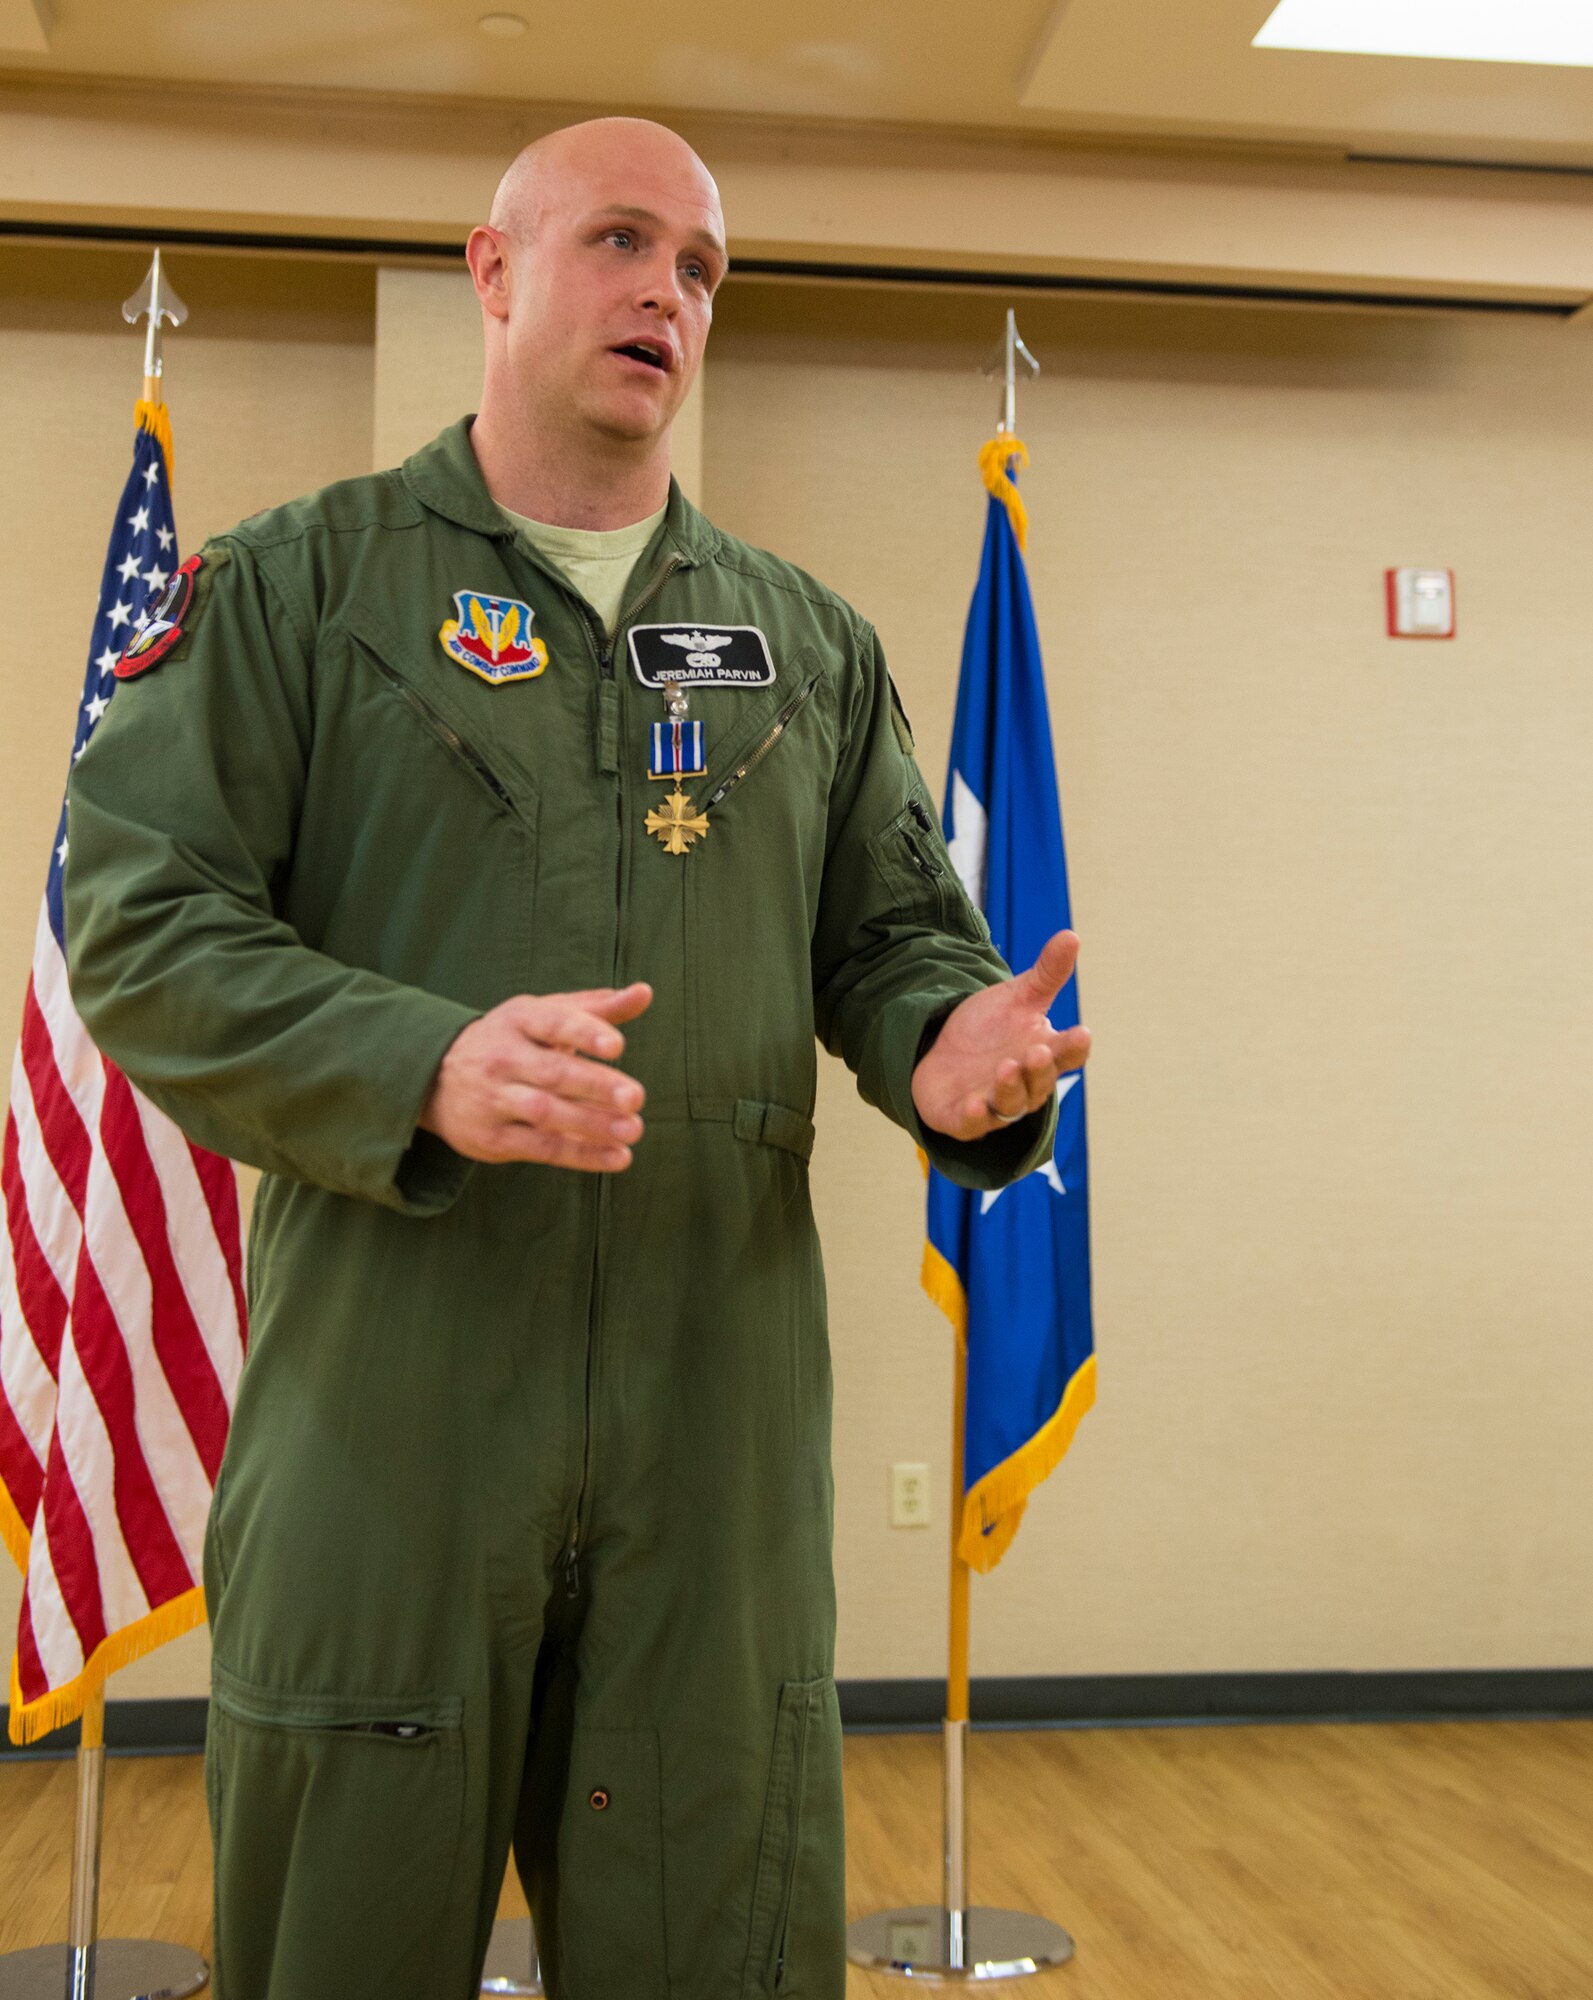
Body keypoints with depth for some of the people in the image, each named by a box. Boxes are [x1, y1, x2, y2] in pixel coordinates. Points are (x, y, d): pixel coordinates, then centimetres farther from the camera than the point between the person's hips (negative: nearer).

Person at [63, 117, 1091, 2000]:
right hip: (383, 1399, -2)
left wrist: (950, 1045, -9)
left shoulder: (810, 641, 16)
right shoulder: (291, 583, 5)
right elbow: (142, 930, -4)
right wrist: (425, 1069, -21)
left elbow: (896, 935, 17)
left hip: (721, 1413, 3)